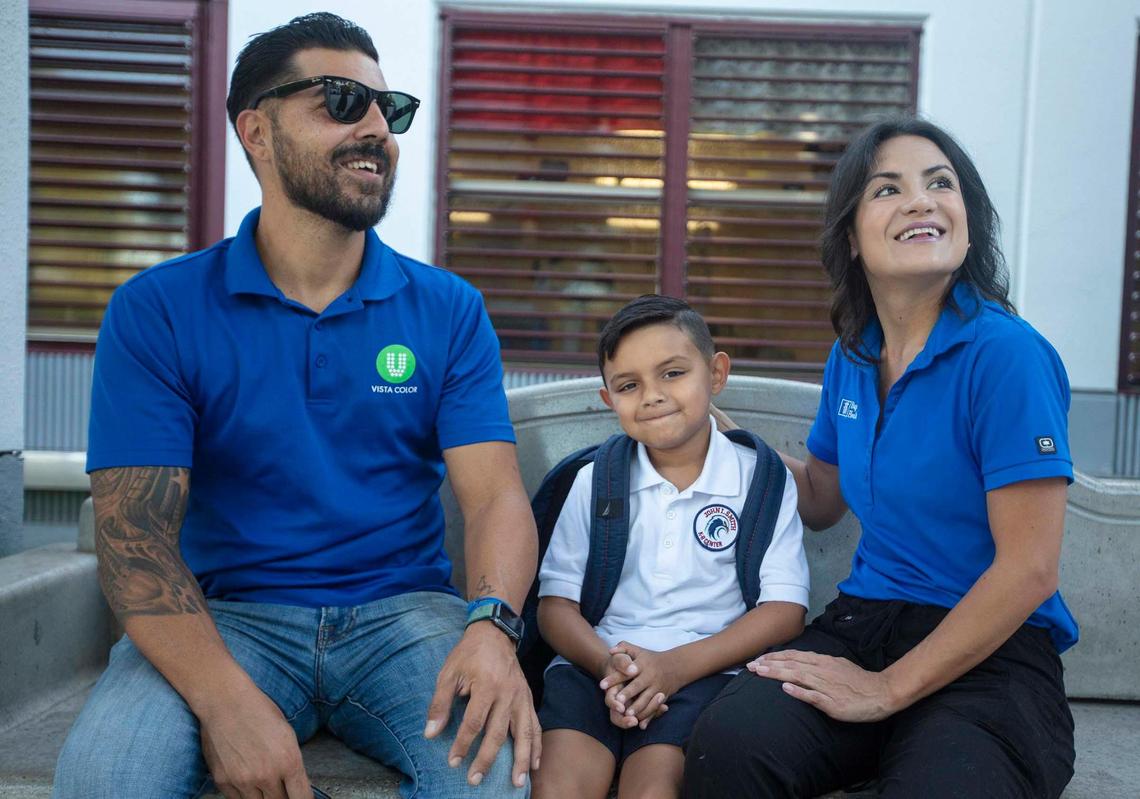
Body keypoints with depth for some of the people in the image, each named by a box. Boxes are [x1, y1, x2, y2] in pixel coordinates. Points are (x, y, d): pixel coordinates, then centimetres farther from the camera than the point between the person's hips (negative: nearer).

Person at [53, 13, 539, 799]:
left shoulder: (449, 311, 3)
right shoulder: (156, 312, -2)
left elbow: (496, 494, -4)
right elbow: (134, 529, -9)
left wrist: (492, 626, -27)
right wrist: (226, 699, -27)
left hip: (403, 614, 1)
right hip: (231, 616, 0)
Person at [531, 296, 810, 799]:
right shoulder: (594, 482, 12)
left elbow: (785, 607, -1)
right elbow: (556, 601, 8)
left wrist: (677, 664, -14)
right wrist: (607, 664, -14)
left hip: (705, 669, -1)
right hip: (597, 664, 2)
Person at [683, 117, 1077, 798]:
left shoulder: (1007, 354, -12)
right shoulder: (851, 356, 9)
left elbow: (1029, 570, -14)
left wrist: (889, 689, -13)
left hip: (991, 654, -4)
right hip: (861, 621, 4)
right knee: (727, 742, -27)